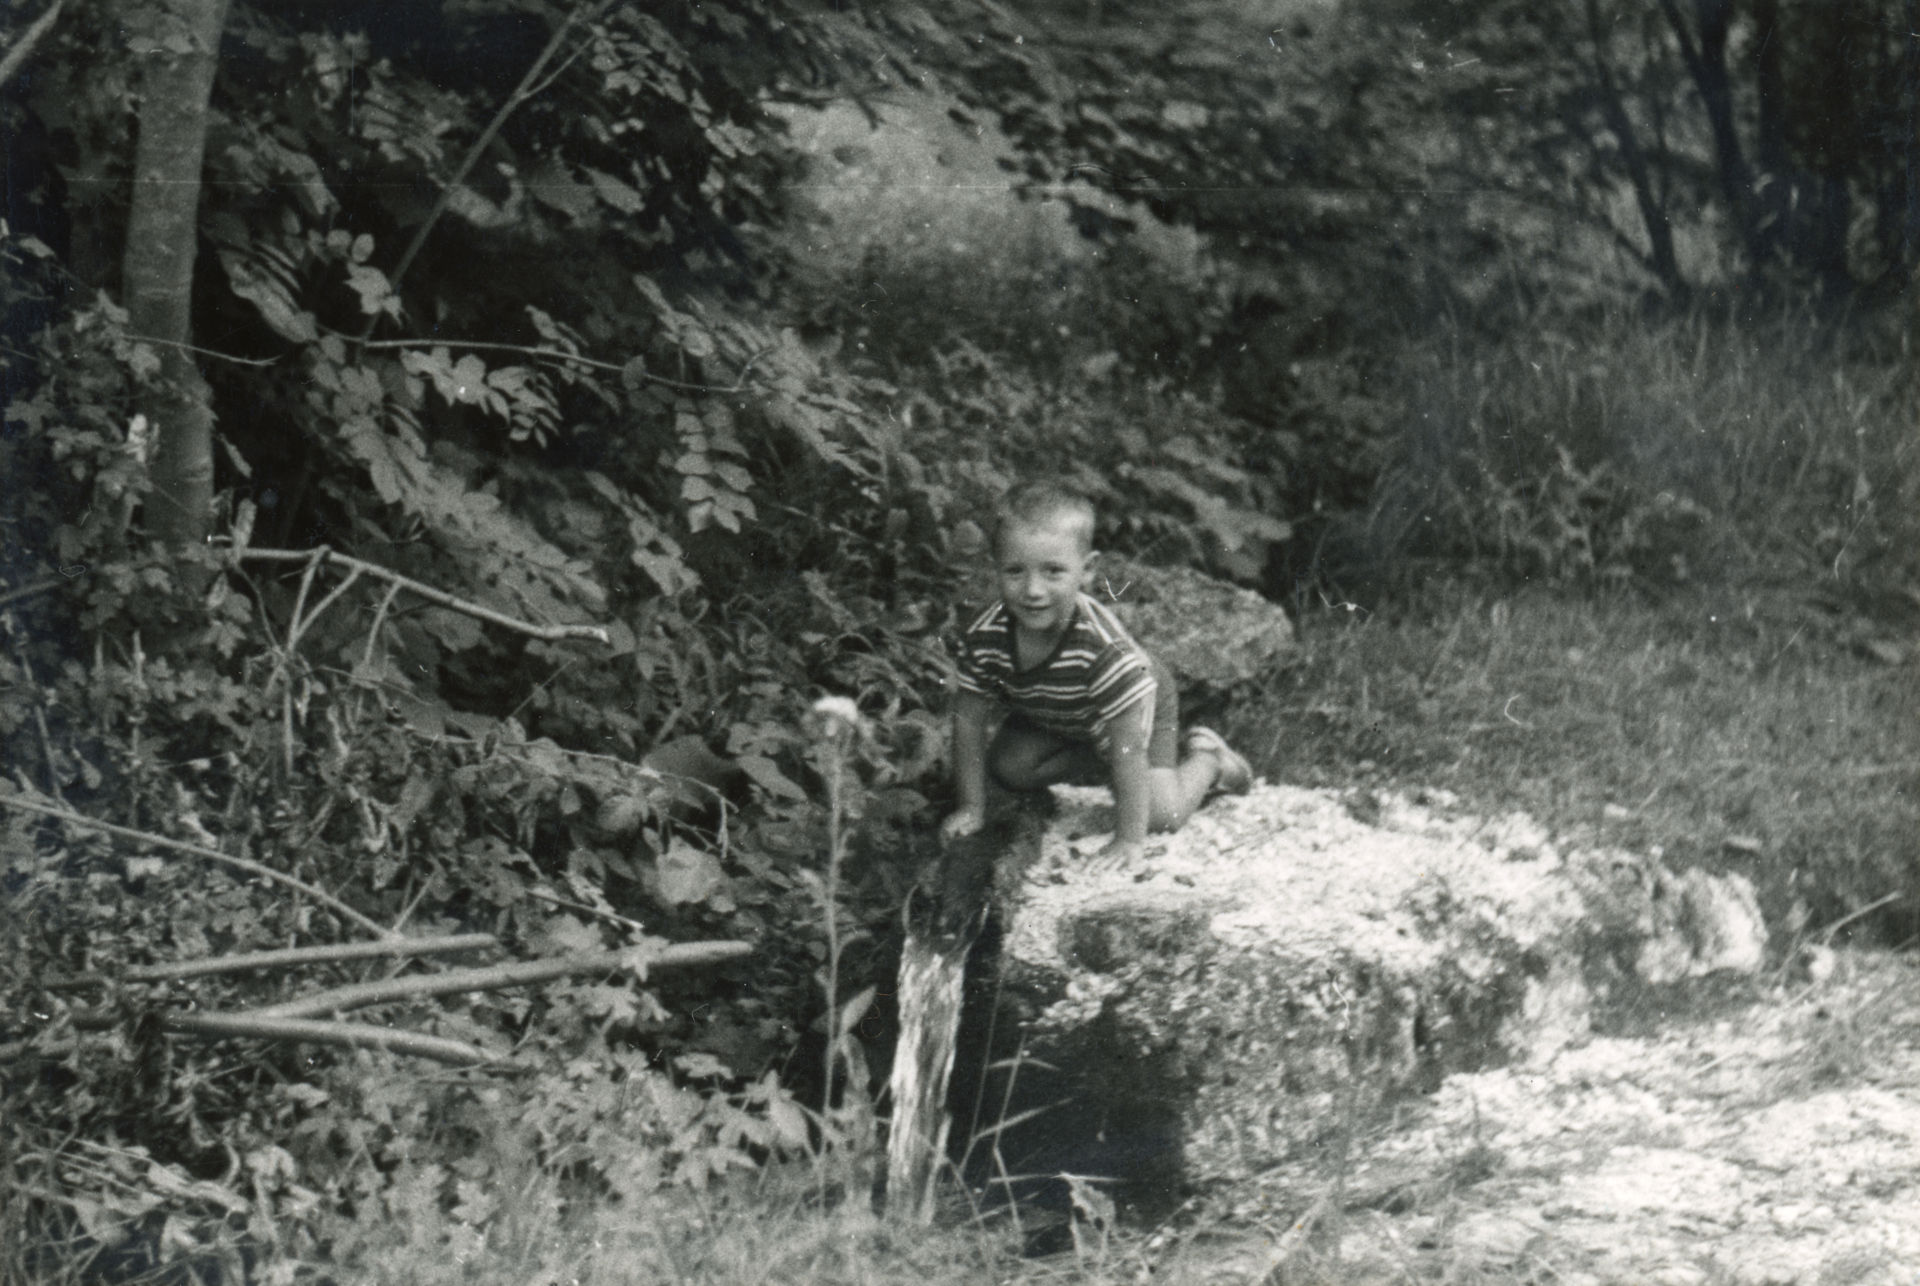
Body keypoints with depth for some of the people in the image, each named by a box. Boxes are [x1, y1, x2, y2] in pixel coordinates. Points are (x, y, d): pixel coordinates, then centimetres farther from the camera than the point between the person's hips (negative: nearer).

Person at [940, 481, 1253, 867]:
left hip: (1139, 708, -5)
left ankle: (1205, 759, 16)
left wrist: (1130, 840, -37)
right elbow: (969, 720, -17)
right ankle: (1093, 761, 13)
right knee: (1008, 768, -11)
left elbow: (1128, 746, -40)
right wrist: (972, 809, -16)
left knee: (1162, 813, -16)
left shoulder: (1106, 649, -46)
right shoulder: (984, 638, -32)